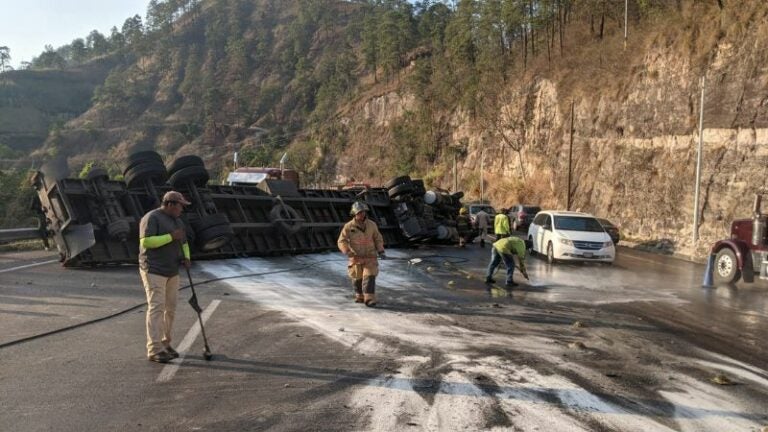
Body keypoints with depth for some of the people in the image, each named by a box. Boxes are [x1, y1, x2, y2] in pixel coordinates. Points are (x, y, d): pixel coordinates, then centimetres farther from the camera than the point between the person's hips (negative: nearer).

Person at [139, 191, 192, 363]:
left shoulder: (177, 221, 14)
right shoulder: (151, 218, -12)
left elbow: (183, 243, 20)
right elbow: (146, 241, -23)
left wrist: (186, 257, -1)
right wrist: (170, 237, -22)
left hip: (172, 272, 8)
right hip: (153, 271, -8)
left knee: (170, 309, 8)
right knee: (156, 308, -12)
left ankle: (164, 344, 18)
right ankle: (154, 350, -10)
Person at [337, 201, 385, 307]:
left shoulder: (372, 225, -4)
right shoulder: (349, 226, -10)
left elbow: (378, 239, 7)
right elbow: (341, 242, -8)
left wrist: (381, 251, -4)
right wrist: (348, 252, -25)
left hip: (369, 256, 0)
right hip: (356, 257, 0)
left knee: (369, 277, -13)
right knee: (357, 278, 11)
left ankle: (369, 299, -14)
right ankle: (360, 296, 34)